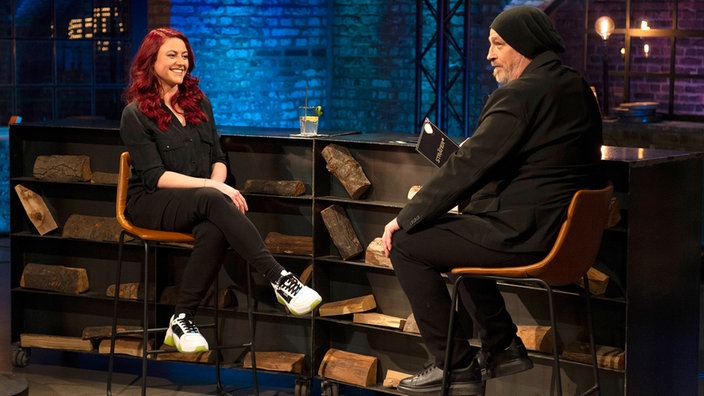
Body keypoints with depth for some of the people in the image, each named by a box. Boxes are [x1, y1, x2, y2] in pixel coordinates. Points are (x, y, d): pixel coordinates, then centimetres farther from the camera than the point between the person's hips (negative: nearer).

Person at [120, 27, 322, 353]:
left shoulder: (198, 101, 17)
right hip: (152, 204, -4)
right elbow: (155, 176, -10)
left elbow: (218, 157, 16)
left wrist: (218, 185, -9)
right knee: (213, 201, -37)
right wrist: (212, 187, -21)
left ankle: (182, 322, -25)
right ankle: (280, 279, -42)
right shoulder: (136, 114, -1)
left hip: (200, 204, 4)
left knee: (214, 232, -35)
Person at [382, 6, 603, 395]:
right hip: (564, 229, 10)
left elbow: (466, 168, -19)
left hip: (523, 234, -10)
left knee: (406, 244, -3)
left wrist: (406, 218, -11)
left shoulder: (519, 95, -17)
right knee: (458, 229, 31)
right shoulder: (575, 88, 13)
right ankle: (502, 347, 29)